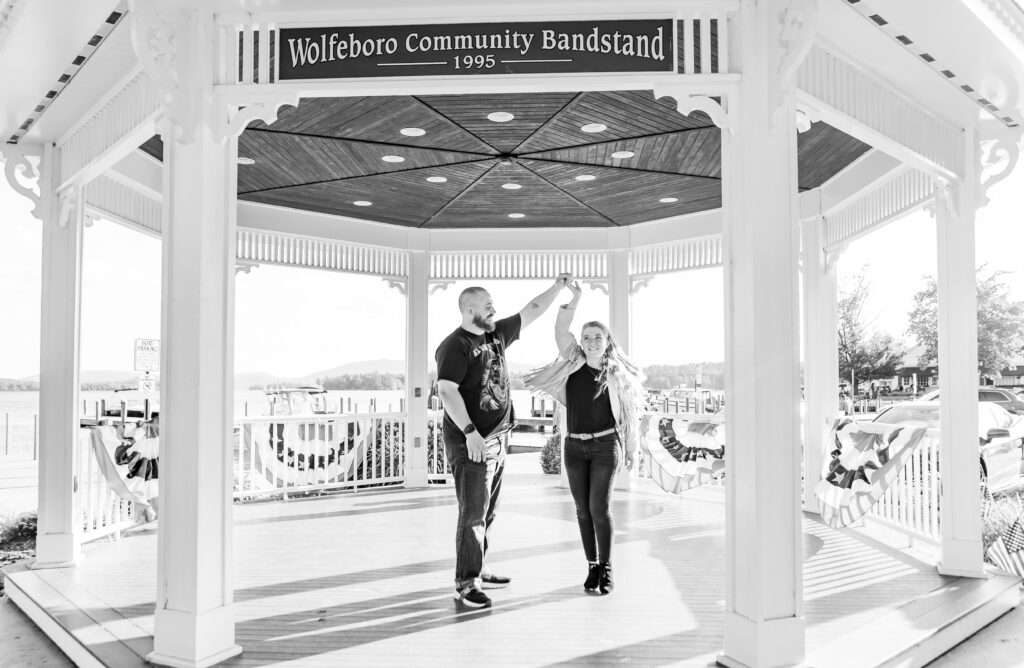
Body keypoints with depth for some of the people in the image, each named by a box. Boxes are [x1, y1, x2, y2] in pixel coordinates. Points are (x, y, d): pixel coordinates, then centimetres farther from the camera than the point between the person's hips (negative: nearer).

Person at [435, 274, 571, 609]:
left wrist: (557, 287, 12)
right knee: (473, 514, -6)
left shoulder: (497, 334, 11)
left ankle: (478, 572, 27)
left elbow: (530, 311, 19)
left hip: (497, 440, 9)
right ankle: (465, 585, 2)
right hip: (470, 443, -8)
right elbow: (447, 390, -21)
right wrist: (470, 433, -26)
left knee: (487, 513, 15)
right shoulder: (455, 346, -12)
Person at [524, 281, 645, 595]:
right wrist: (574, 300, -21)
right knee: (583, 509, 6)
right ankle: (592, 568, 17)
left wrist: (630, 449, 9)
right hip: (574, 447, 3)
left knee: (600, 507, -8)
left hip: (605, 446, -2)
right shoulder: (574, 363, 2)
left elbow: (628, 412, 6)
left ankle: (606, 569, 7)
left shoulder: (616, 374, -2)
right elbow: (560, 331, -11)